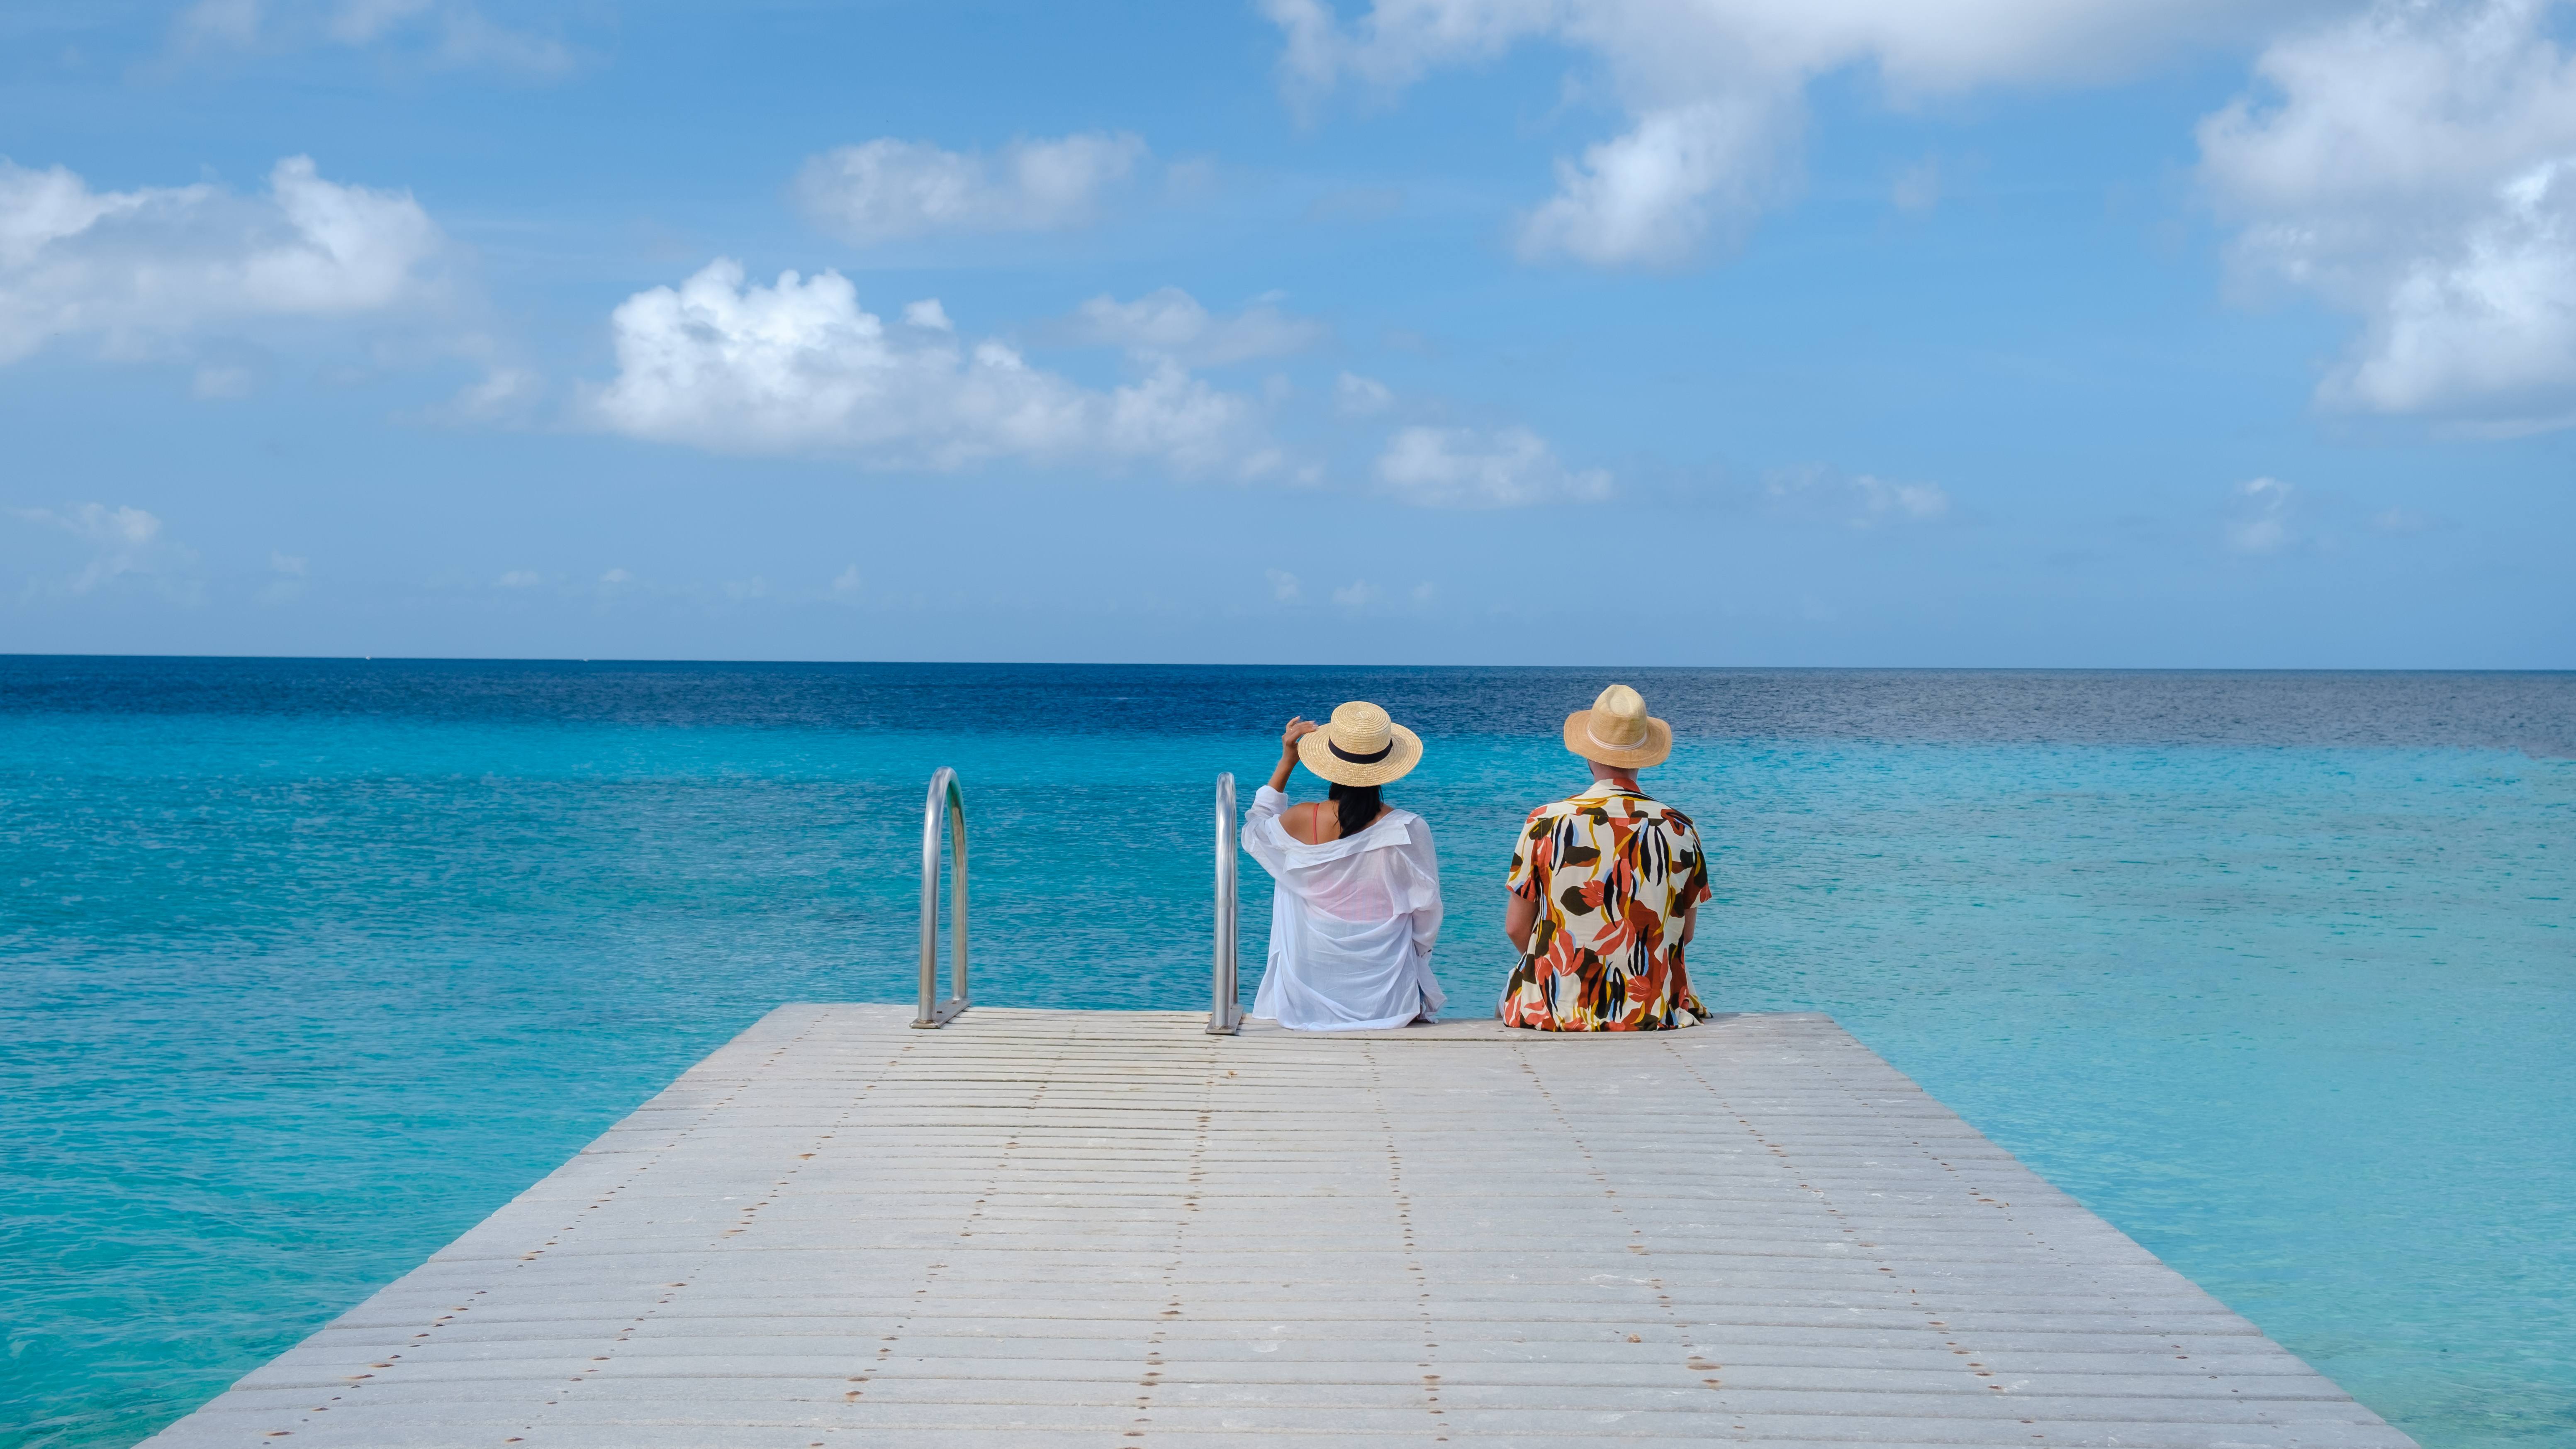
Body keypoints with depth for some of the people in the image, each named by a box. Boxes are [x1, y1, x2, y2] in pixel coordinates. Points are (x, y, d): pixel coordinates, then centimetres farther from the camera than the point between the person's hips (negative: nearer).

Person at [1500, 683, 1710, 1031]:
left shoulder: (1545, 824, -10)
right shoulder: (1680, 830, -5)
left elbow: (1516, 927, -3)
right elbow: (1686, 932, 5)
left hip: (1557, 1012, -1)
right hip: (1654, 1014, 1)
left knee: (1507, 1005, 30)